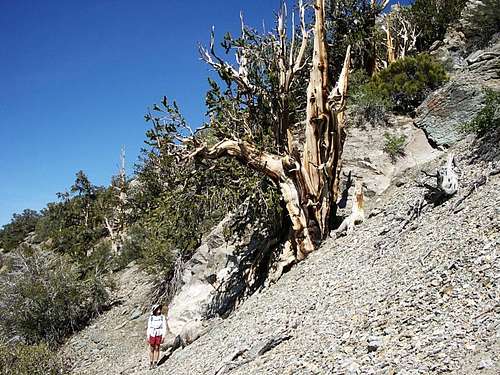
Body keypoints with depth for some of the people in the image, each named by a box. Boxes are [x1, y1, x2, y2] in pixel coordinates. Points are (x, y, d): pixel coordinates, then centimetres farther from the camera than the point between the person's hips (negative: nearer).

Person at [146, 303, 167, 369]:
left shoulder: (162, 317, -7)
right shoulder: (151, 317, -4)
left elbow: (164, 327, -4)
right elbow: (149, 327, 2)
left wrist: (163, 337, -8)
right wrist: (148, 337, -1)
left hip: (159, 335, -1)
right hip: (152, 335, 1)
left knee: (157, 349, 4)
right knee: (151, 349, 6)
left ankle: (155, 363, 14)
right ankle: (151, 362, 18)